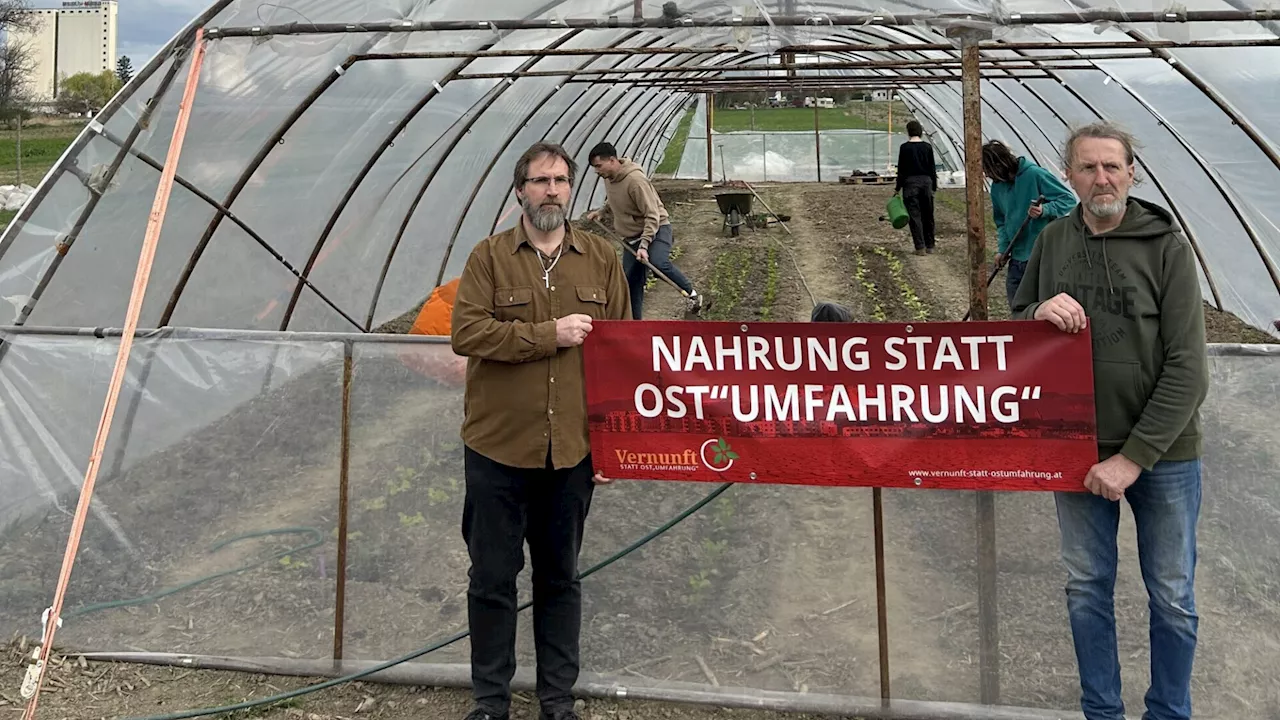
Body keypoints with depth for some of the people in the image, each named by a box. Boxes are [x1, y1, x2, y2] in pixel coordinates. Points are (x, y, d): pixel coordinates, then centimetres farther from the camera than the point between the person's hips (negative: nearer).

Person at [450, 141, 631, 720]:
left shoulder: (601, 259, 5)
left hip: (573, 450, 2)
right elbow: (465, 333, -13)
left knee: (560, 577, 13)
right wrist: (550, 334, -18)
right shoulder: (489, 257, -1)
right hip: (498, 448, -1)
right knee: (492, 577, 8)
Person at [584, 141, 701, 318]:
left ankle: (691, 293, -15)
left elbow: (652, 216, -27)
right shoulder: (609, 178, -1)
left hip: (656, 229, -8)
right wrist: (600, 212, 8)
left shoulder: (635, 180, -27)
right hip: (633, 235, 8)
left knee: (658, 261, -35)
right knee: (631, 281, 7)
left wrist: (644, 245, -32)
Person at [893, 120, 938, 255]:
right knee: (928, 215, 12)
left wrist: (898, 188, 3)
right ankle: (930, 246, 19)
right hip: (926, 181, 3)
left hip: (911, 182, -3)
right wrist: (934, 186, 14)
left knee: (914, 215, -1)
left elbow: (901, 169, -5)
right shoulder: (927, 147, 2)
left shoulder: (904, 147, -6)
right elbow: (932, 168, 6)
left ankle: (920, 247, -6)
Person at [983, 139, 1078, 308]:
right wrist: (1002, 249, 4)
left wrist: (1044, 210, -24)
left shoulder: (1035, 174, -12)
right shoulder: (997, 187, 9)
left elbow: (1068, 199, -9)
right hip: (1016, 259, 7)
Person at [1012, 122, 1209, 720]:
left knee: (1172, 596, 10)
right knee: (1086, 587, 13)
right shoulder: (1053, 240, 0)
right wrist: (1039, 311, -15)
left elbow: (1187, 368, -13)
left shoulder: (1165, 246, -10)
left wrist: (1134, 457, -17)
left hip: (1162, 451, -3)